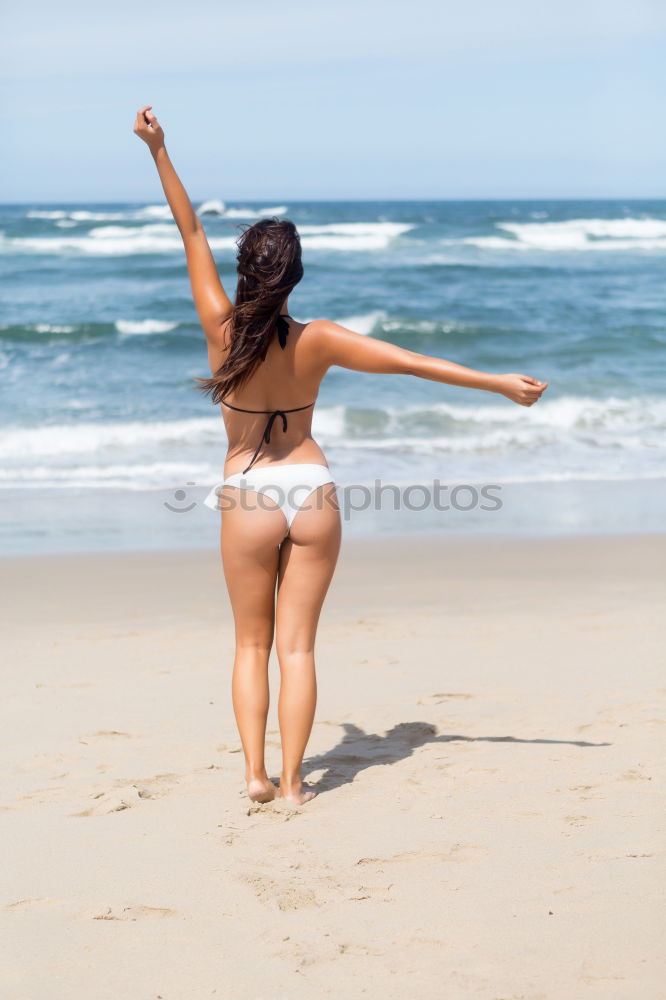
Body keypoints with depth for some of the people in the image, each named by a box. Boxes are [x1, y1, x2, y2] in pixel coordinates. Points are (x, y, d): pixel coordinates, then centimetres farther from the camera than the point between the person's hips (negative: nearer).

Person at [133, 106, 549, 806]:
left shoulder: (222, 329, -10)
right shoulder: (317, 341, -8)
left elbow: (192, 234, -4)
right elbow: (415, 363, -6)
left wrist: (158, 151, 2)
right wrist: (501, 383, -1)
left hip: (247, 497, -1)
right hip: (313, 490, 1)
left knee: (252, 643, 13)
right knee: (297, 646, 5)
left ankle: (255, 774, 5)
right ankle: (292, 781, 3)